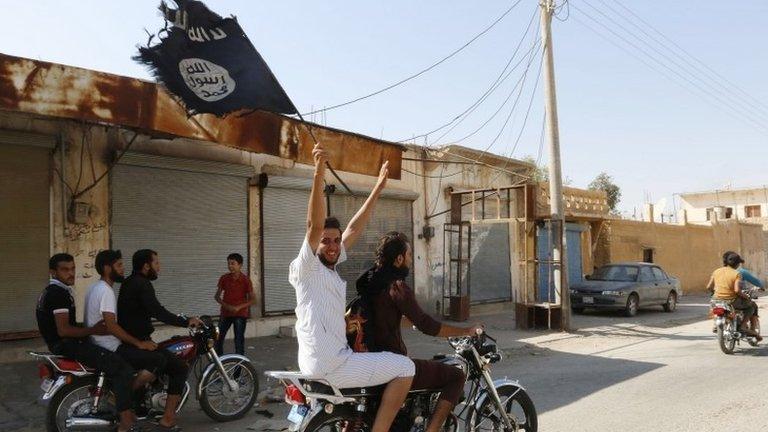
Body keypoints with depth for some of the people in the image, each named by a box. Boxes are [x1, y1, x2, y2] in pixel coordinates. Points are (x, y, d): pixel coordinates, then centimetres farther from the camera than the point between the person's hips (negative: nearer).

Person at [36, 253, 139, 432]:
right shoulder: (59, 293, -17)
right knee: (123, 368, -19)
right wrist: (93, 330, -17)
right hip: (67, 344, -11)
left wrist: (93, 326, 15)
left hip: (62, 343, 11)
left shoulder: (51, 291, 17)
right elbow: (63, 330, -25)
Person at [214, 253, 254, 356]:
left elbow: (251, 299, -4)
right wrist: (226, 305, -12)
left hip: (240, 314, -3)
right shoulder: (224, 279, 1)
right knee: (218, 337, 3)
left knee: (239, 340, 2)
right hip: (225, 313, 3)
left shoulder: (245, 280, -8)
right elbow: (217, 296, 6)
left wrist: (239, 307, -18)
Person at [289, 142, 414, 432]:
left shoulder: (332, 266, 12)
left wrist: (379, 187, 16)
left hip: (334, 357, 10)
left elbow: (354, 228, 14)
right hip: (326, 365, -10)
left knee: (390, 364, 31)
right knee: (405, 368, -5)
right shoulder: (307, 266, -11)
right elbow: (314, 225, -27)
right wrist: (319, 173, -38)